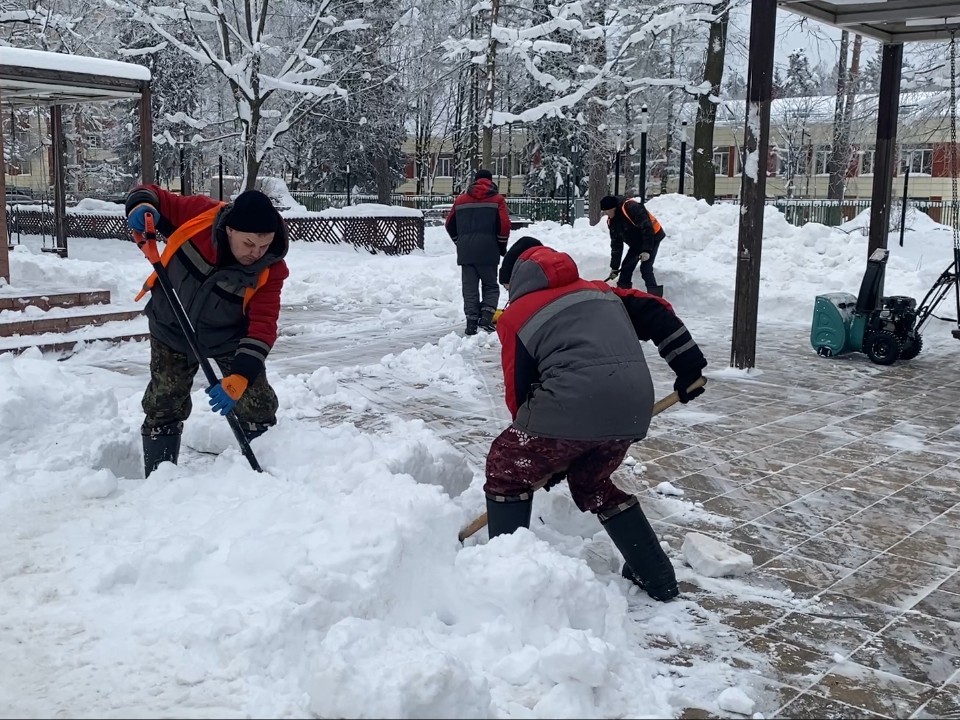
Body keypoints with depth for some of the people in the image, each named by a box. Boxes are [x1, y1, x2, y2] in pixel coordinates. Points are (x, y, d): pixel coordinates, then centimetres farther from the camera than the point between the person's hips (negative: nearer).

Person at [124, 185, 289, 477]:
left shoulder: (270, 269, -28)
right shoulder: (198, 213, -28)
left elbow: (262, 328, -30)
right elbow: (155, 197, -11)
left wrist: (239, 378, -40)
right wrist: (142, 206, -36)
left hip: (228, 338, 0)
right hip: (172, 328, 1)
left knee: (258, 407, -4)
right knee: (164, 408, 5)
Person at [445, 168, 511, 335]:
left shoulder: (460, 199, 11)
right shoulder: (497, 199, 2)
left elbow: (450, 225, 15)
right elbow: (504, 225, -6)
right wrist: (502, 247, 7)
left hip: (465, 252, 2)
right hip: (488, 252, -2)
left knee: (470, 287, 6)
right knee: (490, 286, 10)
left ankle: (471, 322, 2)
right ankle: (486, 317, -8)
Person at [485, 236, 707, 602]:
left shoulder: (516, 316, 13)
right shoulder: (598, 290, 26)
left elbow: (519, 391, 12)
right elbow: (655, 312, 17)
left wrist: (548, 456, 21)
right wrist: (688, 364, 19)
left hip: (574, 407, -6)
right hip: (633, 407, 6)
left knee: (506, 470, 17)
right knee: (592, 482, 30)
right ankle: (658, 577, 32)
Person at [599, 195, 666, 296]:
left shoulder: (632, 208, -31)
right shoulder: (612, 221, -4)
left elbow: (647, 228, -31)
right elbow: (616, 245, 2)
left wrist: (647, 250, -31)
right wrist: (614, 267, 0)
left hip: (652, 237, -8)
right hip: (637, 242, 8)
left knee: (645, 268, -18)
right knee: (626, 267, 6)